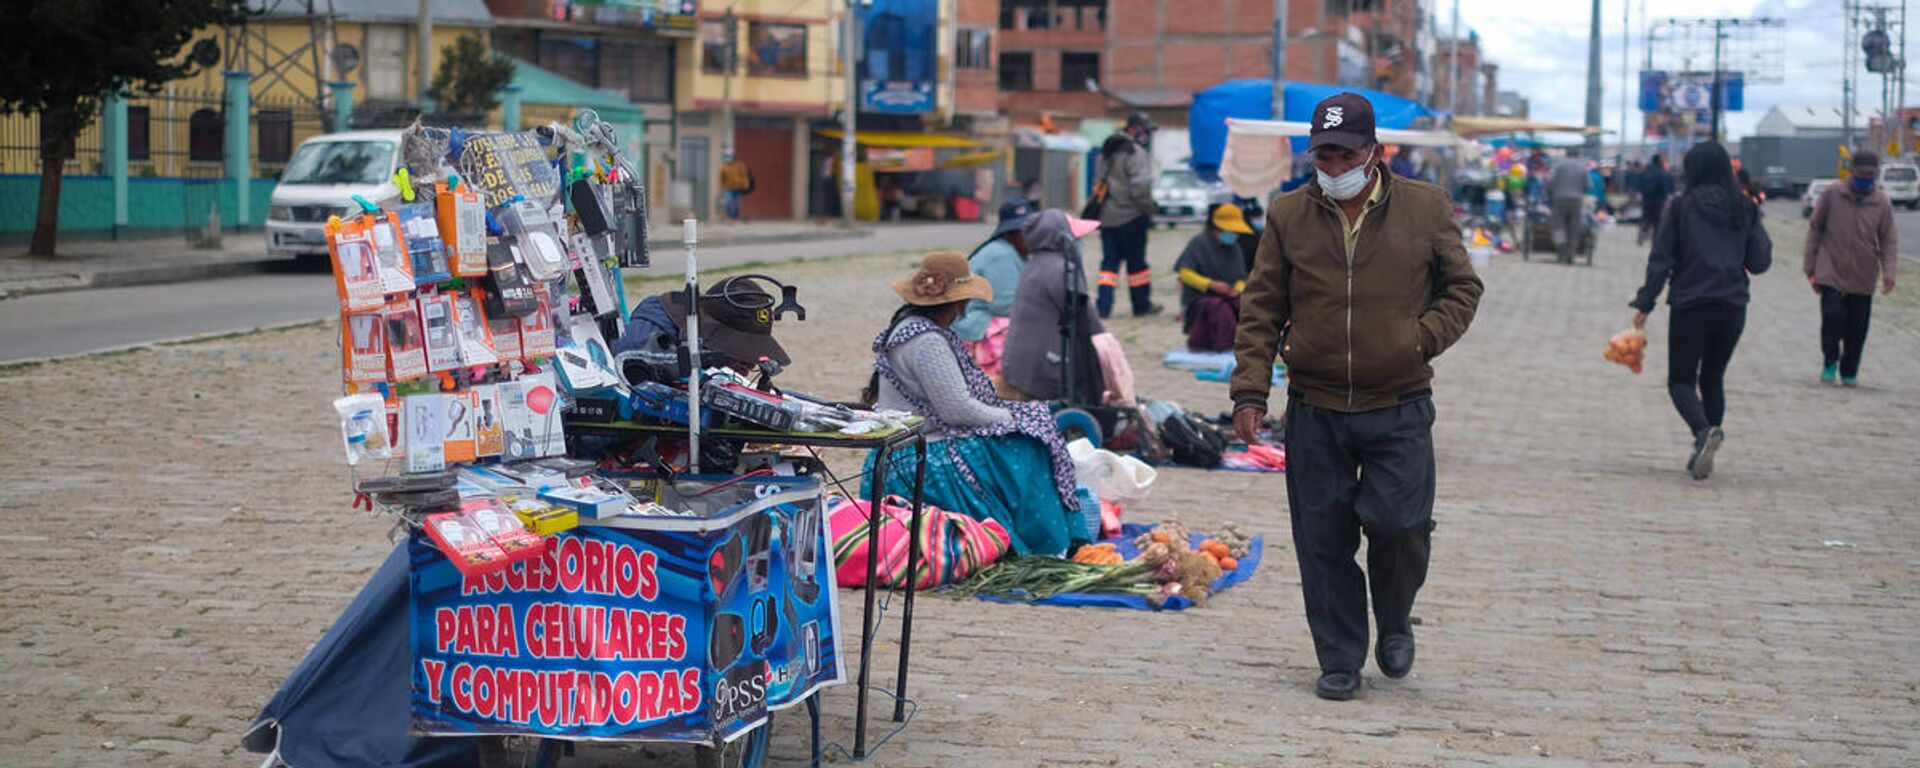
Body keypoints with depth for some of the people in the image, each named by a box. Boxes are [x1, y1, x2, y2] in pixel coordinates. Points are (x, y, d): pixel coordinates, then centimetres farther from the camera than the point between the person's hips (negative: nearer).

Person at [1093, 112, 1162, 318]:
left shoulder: (1107, 150, 14)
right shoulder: (1135, 153, -14)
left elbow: (1099, 180, 17)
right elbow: (1140, 187, -18)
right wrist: (1148, 210, -6)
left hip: (1107, 216, 7)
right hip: (1130, 216, -7)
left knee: (1109, 260, 8)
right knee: (1136, 261, 4)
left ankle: (1103, 305, -1)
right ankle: (1142, 305, 13)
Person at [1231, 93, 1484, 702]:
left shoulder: (1425, 208, 2)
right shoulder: (1288, 217, 5)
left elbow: (1463, 286, 10)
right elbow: (1261, 310, 7)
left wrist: (1423, 338, -6)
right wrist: (1250, 392, -1)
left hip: (1400, 408, -1)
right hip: (1314, 410, 2)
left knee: (1397, 523, -10)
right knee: (1323, 540, 2)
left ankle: (1395, 623, 21)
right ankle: (1340, 660, 16)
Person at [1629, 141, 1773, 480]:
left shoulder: (1682, 208, -5)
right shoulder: (1744, 209, 2)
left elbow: (1661, 259, -6)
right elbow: (1760, 261, 3)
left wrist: (1645, 304, -1)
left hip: (1690, 306, -3)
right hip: (1733, 308, 3)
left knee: (1681, 380, 4)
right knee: (1713, 378, 18)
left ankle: (1704, 430, -25)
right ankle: (1703, 452, 12)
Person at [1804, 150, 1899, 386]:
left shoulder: (1882, 203, 1)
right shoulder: (1832, 194, -2)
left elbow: (1889, 241, 3)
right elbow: (1815, 229, 5)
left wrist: (1888, 271, -12)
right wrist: (1810, 266, 3)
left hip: (1862, 278, 2)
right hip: (1831, 273, -2)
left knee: (1857, 327, 5)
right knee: (1833, 315, -16)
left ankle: (1849, 371, 22)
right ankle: (1830, 361, 6)